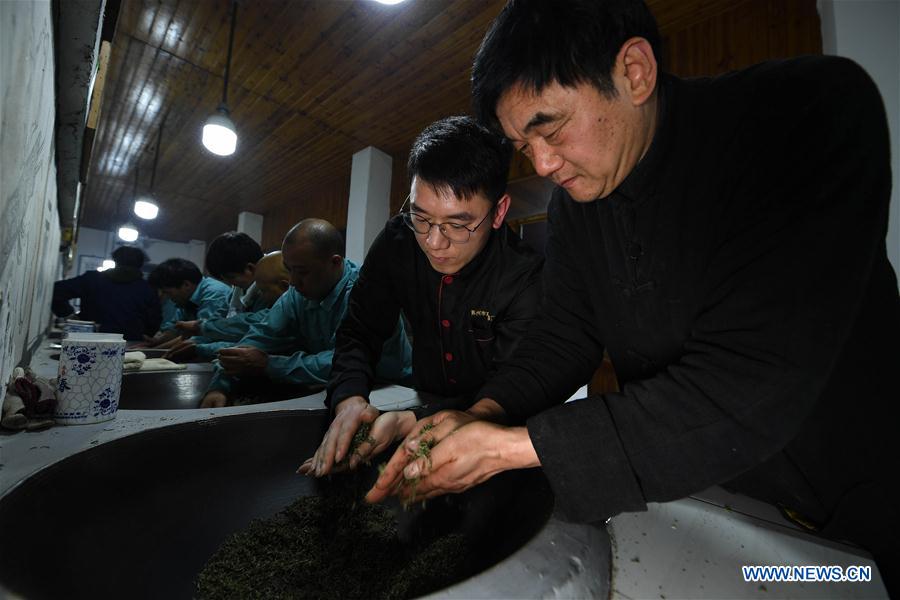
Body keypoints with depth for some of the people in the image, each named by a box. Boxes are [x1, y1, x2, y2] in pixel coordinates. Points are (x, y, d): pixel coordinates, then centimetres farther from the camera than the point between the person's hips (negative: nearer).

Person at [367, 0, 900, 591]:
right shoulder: (574, 201, -7)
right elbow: (563, 338, -4)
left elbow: (749, 391, -33)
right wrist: (483, 414, -21)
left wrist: (509, 446, -32)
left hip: (850, 504, -3)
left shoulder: (815, 112, -25)